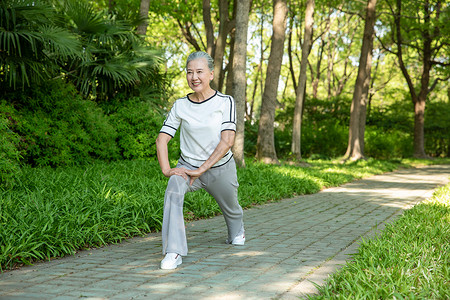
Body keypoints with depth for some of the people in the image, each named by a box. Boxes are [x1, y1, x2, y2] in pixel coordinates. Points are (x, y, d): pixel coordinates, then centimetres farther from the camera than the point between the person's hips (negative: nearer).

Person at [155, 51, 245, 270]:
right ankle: (174, 252, -33)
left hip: (220, 168, 0)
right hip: (188, 165, 0)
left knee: (231, 208, 19)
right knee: (173, 191, -30)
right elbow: (162, 139, -4)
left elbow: (227, 141, -18)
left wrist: (201, 170, -24)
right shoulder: (180, 106, -3)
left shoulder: (225, 102, -10)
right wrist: (166, 169, -20)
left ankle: (237, 232, 57)